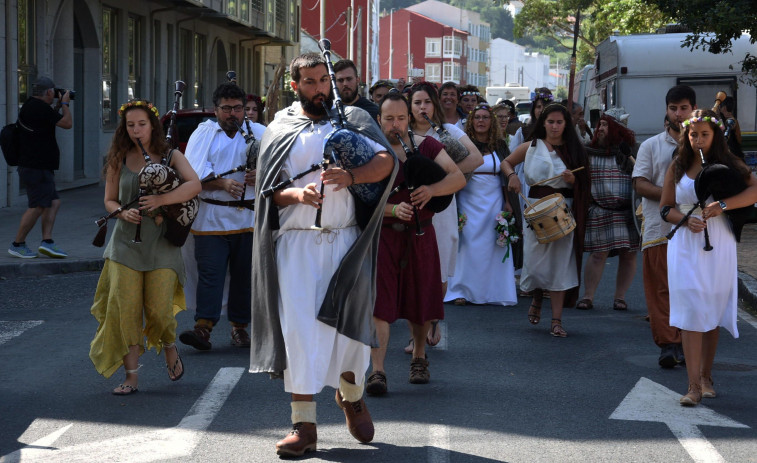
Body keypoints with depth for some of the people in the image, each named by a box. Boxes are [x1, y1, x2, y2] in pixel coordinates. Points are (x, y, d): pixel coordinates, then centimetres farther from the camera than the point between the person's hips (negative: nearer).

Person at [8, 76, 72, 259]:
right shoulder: (40, 107, -17)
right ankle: (17, 244, -3)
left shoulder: (29, 106, 14)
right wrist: (65, 104, 3)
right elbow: (67, 123, -13)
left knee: (54, 202, 9)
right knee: (38, 207, -9)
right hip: (36, 168, -11)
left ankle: (47, 241, 4)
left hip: (41, 168, 11)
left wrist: (58, 107, 25)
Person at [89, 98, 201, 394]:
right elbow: (109, 200, 12)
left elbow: (194, 185, -14)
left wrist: (160, 201, -26)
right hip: (126, 242, 2)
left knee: (159, 310, -5)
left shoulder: (170, 156, 2)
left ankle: (170, 351, 28)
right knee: (125, 310, -6)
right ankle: (131, 377, 1)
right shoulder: (119, 160, 8)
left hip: (160, 244, -2)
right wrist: (122, 212, -11)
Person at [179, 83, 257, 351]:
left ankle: (239, 326, 14)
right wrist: (223, 183, -19)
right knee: (210, 272, -9)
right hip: (212, 216, -2)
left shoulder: (257, 135, 12)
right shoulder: (204, 134, 8)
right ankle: (203, 327, -13)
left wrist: (260, 176, -14)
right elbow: (196, 173, -3)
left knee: (243, 273, 5)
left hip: (248, 216, 2)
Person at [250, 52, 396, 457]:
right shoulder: (280, 131, 10)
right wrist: (297, 195, -16)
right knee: (298, 328, -6)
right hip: (296, 241, 0)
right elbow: (268, 190, 5)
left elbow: (386, 161, -5)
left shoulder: (352, 120, 9)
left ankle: (351, 395, 31)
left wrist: (352, 176, -24)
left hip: (345, 240, 0)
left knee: (350, 322, 2)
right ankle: (304, 425, -2)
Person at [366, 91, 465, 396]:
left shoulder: (426, 145, 3)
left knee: (421, 299, 12)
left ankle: (419, 359, 34)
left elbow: (459, 178, -6)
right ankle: (377, 370, -15)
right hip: (382, 234, -2)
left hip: (419, 234, 2)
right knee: (379, 301, -11)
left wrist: (431, 190, -24)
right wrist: (393, 209, -28)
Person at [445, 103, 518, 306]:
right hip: (469, 203, -2)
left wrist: (508, 203, 2)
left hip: (494, 202, 2)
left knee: (494, 246, 1)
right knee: (468, 245, -3)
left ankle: (493, 291, 7)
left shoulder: (499, 146, 7)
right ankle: (462, 290, 0)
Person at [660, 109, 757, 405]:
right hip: (685, 247, 0)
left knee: (713, 312, 6)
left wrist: (722, 205, -22)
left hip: (718, 247, 0)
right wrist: (686, 220, -9)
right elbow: (665, 208, 10)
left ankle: (706, 376, 21)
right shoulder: (678, 168, 8)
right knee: (690, 312, -8)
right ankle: (694, 385, -10)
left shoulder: (727, 165, 3)